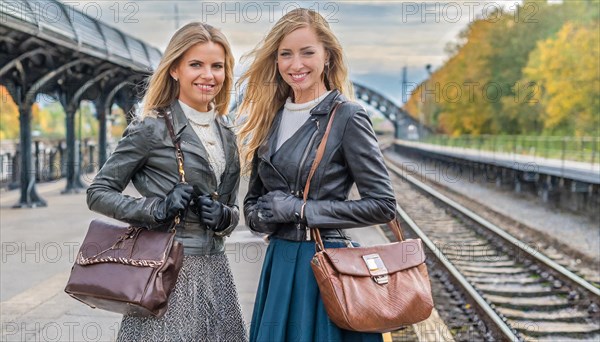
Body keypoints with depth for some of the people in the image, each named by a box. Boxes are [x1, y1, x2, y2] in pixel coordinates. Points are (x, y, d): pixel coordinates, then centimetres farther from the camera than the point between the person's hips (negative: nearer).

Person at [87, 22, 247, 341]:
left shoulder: (226, 135, 11)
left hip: (214, 270, 6)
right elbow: (98, 193, -4)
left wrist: (224, 216, -4)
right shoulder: (151, 128, -7)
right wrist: (157, 209, -17)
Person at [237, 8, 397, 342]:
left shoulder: (348, 117, -10)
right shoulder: (271, 117, 8)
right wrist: (263, 215, -8)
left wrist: (299, 209, -14)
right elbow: (253, 201, 15)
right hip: (278, 264, 6)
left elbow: (382, 205, -13)